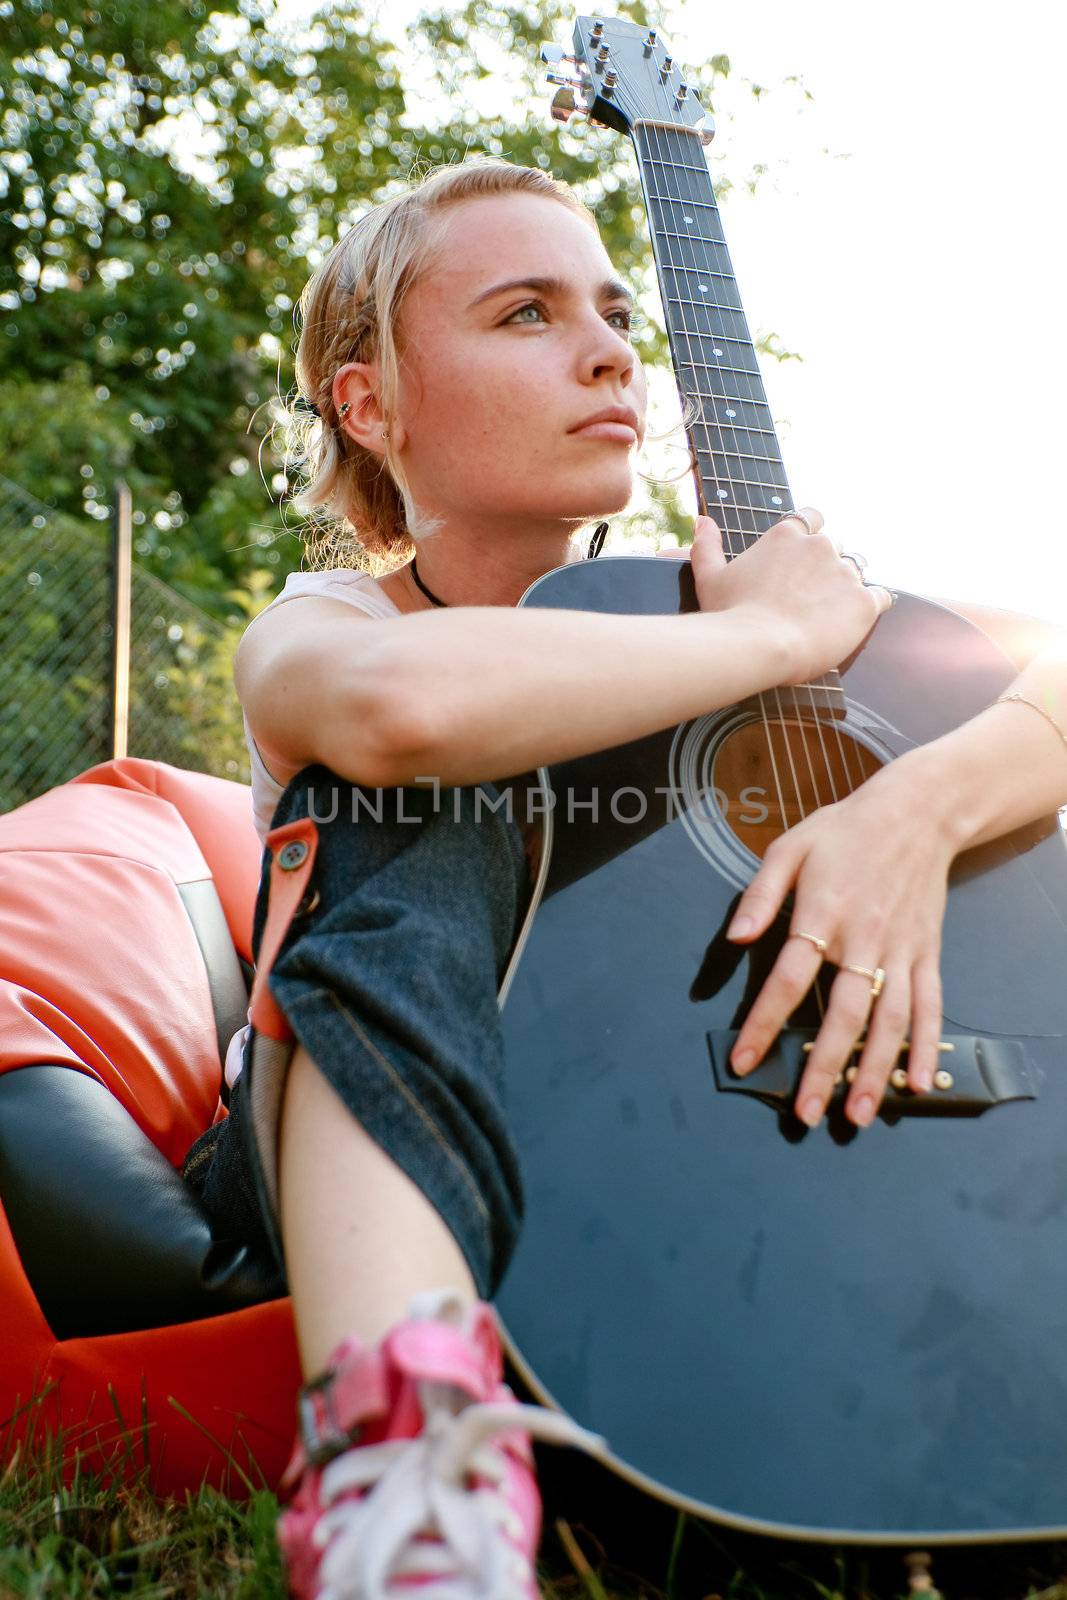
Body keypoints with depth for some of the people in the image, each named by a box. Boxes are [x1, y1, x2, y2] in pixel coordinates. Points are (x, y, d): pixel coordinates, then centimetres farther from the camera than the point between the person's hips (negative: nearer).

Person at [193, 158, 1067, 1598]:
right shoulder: (320, 627, -6)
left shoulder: (685, 603, 4)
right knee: (422, 804, -29)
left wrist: (921, 803, -28)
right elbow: (403, 702, -35)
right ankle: (405, 1458, -45)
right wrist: (778, 636, -23)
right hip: (369, 1138, -3)